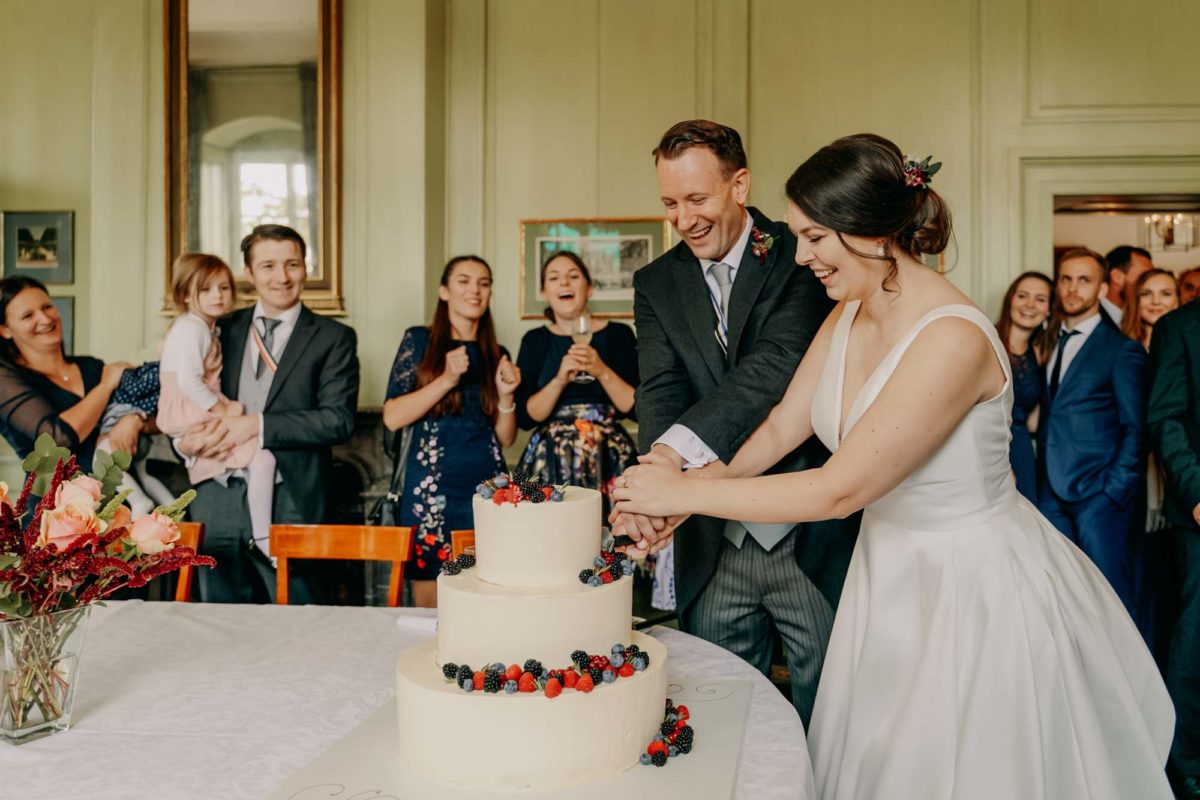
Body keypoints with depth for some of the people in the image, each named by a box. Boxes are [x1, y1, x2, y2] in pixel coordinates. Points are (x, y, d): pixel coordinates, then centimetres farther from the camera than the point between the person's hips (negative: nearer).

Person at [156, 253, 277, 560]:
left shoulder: (204, 328, 17)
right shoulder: (191, 329, -15)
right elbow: (189, 380, -25)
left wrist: (226, 407, 11)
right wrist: (222, 409, -19)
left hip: (202, 416, 11)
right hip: (192, 420, -11)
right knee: (262, 456, -17)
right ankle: (263, 538, -11)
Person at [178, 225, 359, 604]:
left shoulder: (334, 338, 2)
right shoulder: (224, 329, 12)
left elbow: (339, 419, -9)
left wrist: (257, 425, -16)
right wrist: (184, 437, -9)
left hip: (290, 505, -3)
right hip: (219, 499, 4)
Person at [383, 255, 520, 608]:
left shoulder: (497, 355, 11)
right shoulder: (419, 340, 2)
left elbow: (506, 438, 12)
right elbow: (392, 418, -8)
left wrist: (506, 394, -5)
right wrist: (447, 380, -15)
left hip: (487, 486, 3)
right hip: (432, 488, -3)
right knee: (430, 604, 3)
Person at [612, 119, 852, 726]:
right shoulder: (657, 283, 6)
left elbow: (781, 363, -23)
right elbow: (661, 391, -7)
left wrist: (675, 449, -35)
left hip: (813, 537, -3)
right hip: (714, 544, 4)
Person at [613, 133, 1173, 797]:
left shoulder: (953, 338, -29)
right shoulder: (849, 314, -3)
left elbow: (840, 489, -29)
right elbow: (783, 425, 5)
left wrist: (689, 492, -21)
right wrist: (679, 497, -7)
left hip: (975, 589, -7)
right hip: (889, 571, 7)